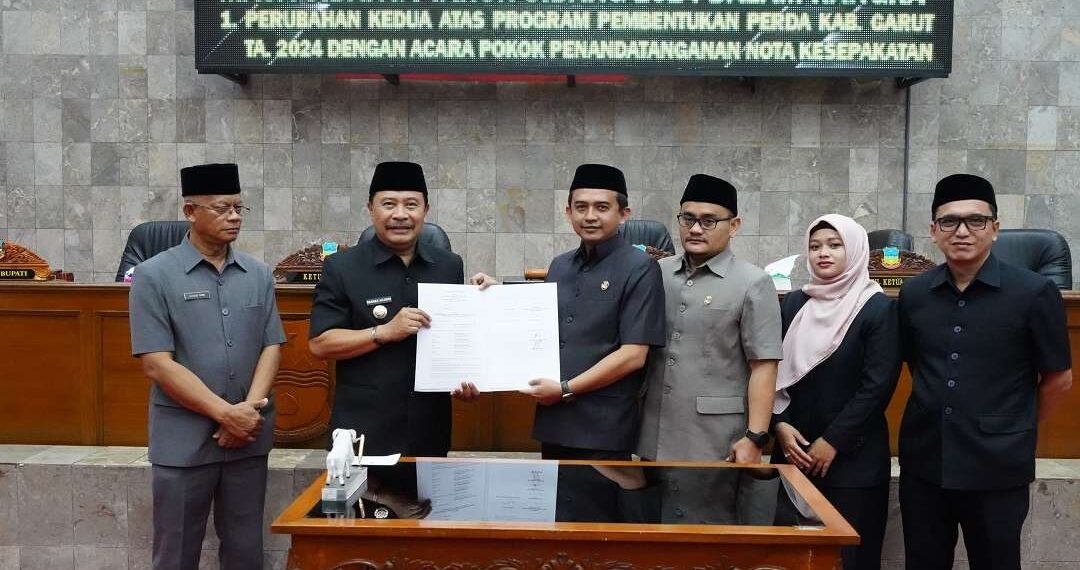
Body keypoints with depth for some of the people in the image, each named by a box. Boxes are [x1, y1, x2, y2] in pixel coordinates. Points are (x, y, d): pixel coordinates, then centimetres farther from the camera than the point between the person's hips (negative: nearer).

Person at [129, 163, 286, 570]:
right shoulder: (153, 276, -6)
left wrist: (250, 410, -11)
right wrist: (227, 413, -15)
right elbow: (157, 364, -11)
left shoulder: (258, 274, 6)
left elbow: (271, 347, 5)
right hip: (182, 441, -3)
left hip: (250, 437, 3)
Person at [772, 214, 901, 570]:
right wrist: (780, 424, -7)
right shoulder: (793, 304, 9)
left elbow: (879, 384, -11)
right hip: (795, 450, 4)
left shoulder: (879, 308, -4)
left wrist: (833, 441, -13)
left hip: (852, 456, -4)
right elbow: (774, 369, 7)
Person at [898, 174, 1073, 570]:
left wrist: (1017, 432, 9)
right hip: (923, 463, 3)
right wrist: (937, 415, 10)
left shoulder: (1034, 292, -8)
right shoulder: (913, 293, 2)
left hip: (998, 469, -3)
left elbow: (1058, 378, 1)